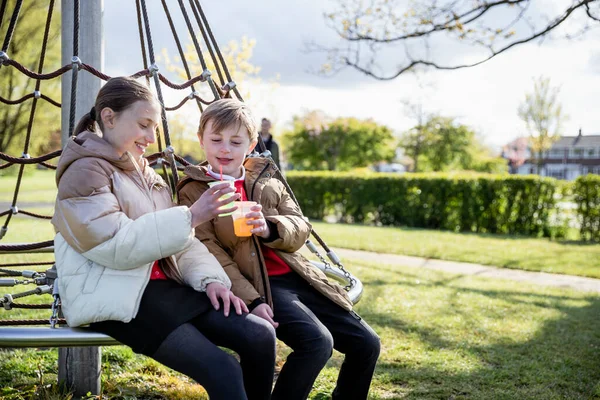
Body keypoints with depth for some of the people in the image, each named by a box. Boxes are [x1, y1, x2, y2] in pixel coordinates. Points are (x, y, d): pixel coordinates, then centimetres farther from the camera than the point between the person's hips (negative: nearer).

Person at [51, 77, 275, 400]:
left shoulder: (145, 173, 19)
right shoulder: (84, 170, -8)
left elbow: (179, 240, 13)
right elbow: (117, 246, -21)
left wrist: (209, 277, -6)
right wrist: (189, 216, -21)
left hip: (163, 286, 8)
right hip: (117, 299, -8)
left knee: (260, 336, -11)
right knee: (223, 372, -24)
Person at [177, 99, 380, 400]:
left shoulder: (267, 181, 15)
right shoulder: (194, 192, -1)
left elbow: (301, 228, 7)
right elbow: (210, 254, -11)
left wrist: (270, 228, -17)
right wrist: (252, 300, -21)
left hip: (296, 275, 6)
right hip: (257, 284, -6)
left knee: (366, 343, 2)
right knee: (317, 341, -29)